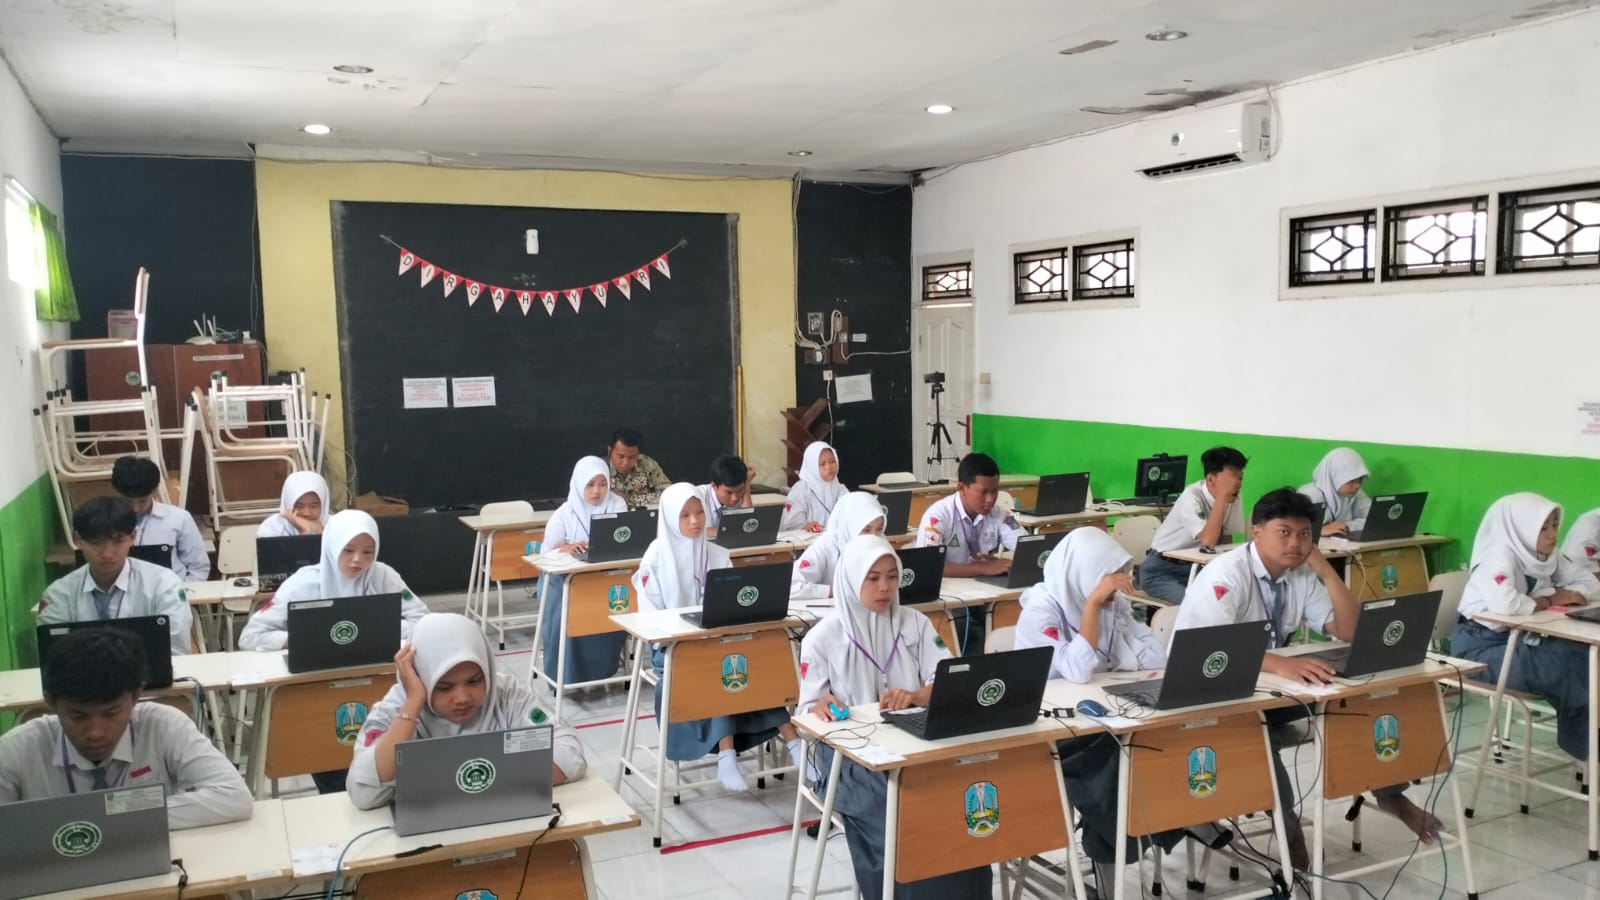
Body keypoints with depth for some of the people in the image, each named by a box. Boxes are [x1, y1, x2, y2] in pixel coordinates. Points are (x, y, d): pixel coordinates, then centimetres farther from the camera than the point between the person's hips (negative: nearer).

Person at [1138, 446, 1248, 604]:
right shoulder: (1192, 497, -24)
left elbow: (1226, 541, 7)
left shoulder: (1233, 497, -4)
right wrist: (1222, 495, -34)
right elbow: (1208, 541, -36)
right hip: (1161, 570, -6)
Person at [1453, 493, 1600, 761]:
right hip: (1481, 646, -8)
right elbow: (1505, 604, -36)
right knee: (1568, 666, -23)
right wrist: (1548, 601, -16)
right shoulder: (1500, 555, -20)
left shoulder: (1548, 556, 6)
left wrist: (1567, 595, -12)